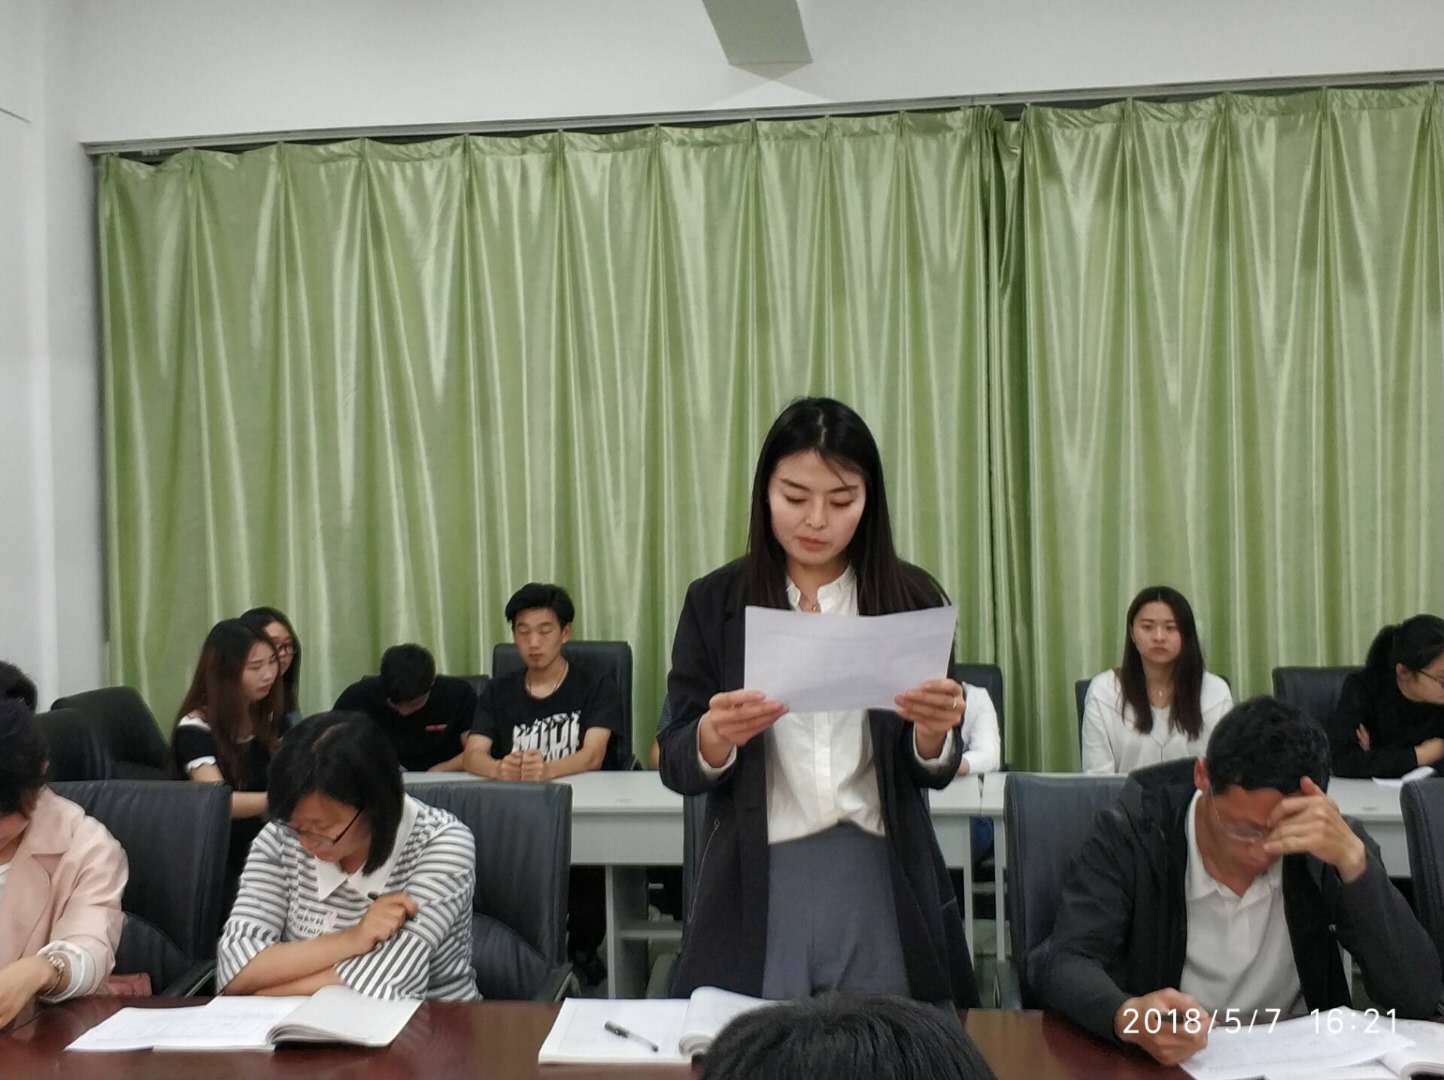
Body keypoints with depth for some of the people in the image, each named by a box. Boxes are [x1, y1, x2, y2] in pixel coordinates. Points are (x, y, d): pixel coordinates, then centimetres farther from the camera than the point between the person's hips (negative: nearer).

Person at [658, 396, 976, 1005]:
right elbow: (676, 767, -3)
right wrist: (714, 738, -24)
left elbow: (930, 774, 3)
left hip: (881, 880, 1)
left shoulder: (911, 598, -2)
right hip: (756, 884, 0)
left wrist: (933, 733, -19)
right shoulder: (715, 601, -2)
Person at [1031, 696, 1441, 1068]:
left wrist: (1352, 858, -25)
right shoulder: (1130, 835, -14)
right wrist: (1129, 1017, -40)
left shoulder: (1330, 847, -7)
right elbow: (1064, 964, -19)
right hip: (1156, 1062, -2)